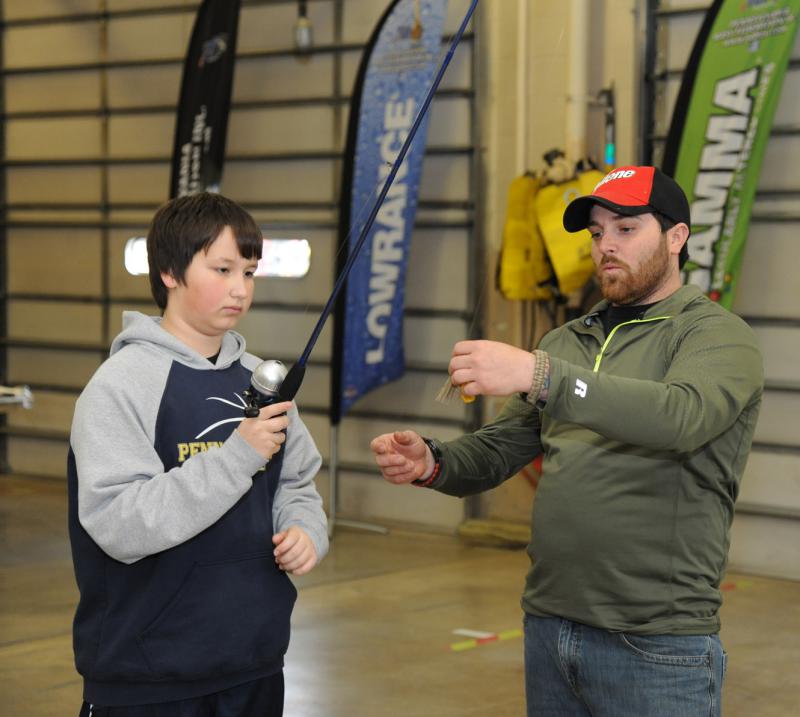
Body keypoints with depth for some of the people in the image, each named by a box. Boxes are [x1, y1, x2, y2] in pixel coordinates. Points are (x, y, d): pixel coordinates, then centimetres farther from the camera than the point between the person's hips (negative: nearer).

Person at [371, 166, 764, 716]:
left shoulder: (720, 335, -6)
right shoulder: (566, 342, 13)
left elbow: (681, 416, -27)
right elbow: (498, 451, 10)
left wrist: (538, 375, -35)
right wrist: (430, 462, -12)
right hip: (548, 624, 6)